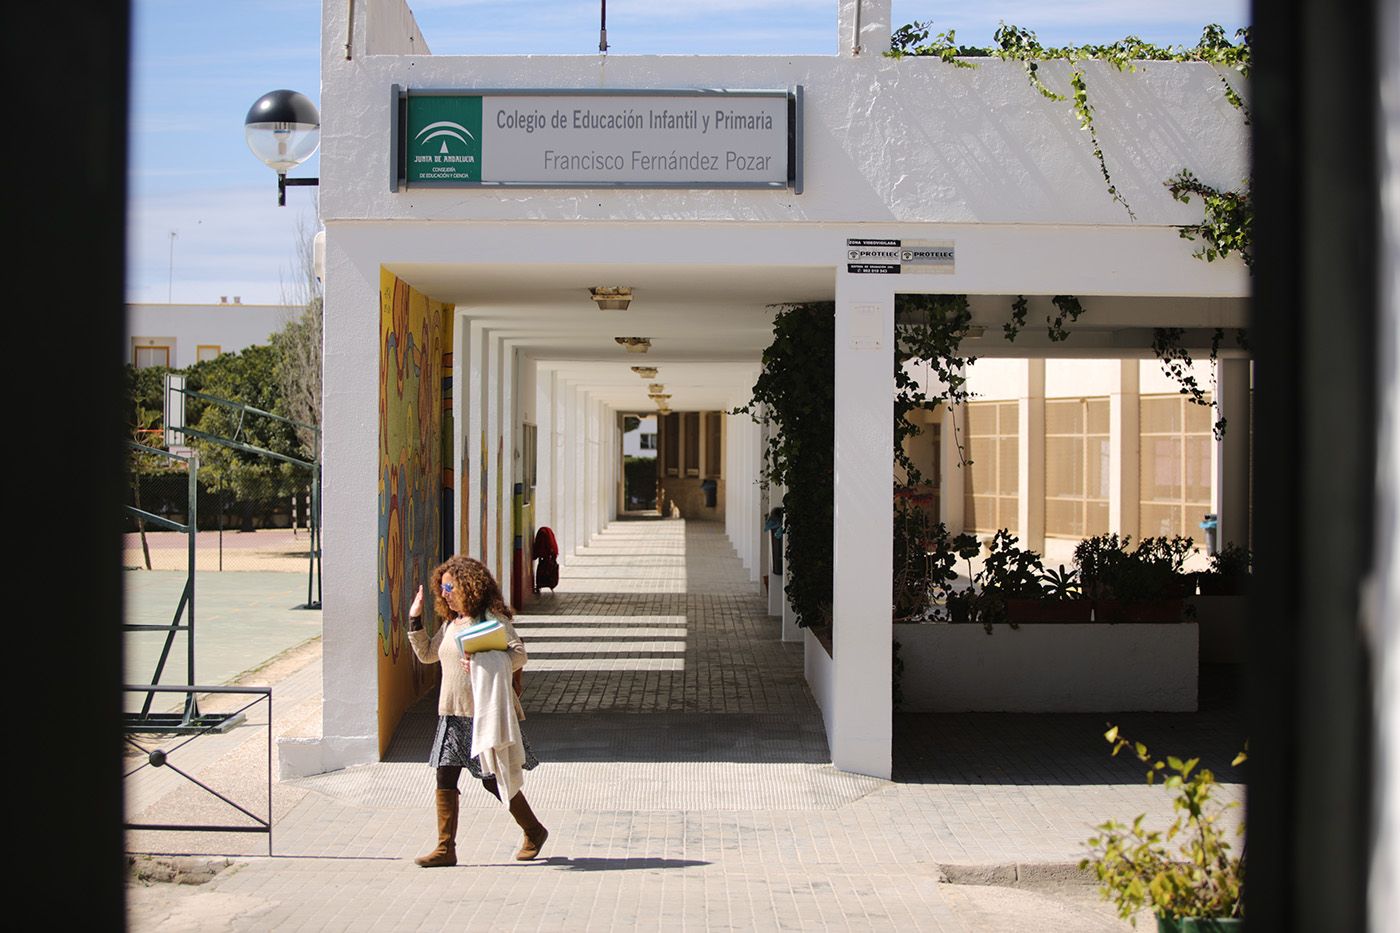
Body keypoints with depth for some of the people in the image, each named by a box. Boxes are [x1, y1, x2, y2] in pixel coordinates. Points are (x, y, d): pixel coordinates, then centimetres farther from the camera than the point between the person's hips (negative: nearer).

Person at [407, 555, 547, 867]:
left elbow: (519, 654, -20)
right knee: (445, 778, 0)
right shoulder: (450, 624, 14)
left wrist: (485, 664, -34)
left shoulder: (493, 619, -11)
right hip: (453, 713, 7)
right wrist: (415, 620, 13)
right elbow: (427, 654, 22)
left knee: (493, 780, 1)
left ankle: (534, 832, 22)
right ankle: (445, 848, 6)